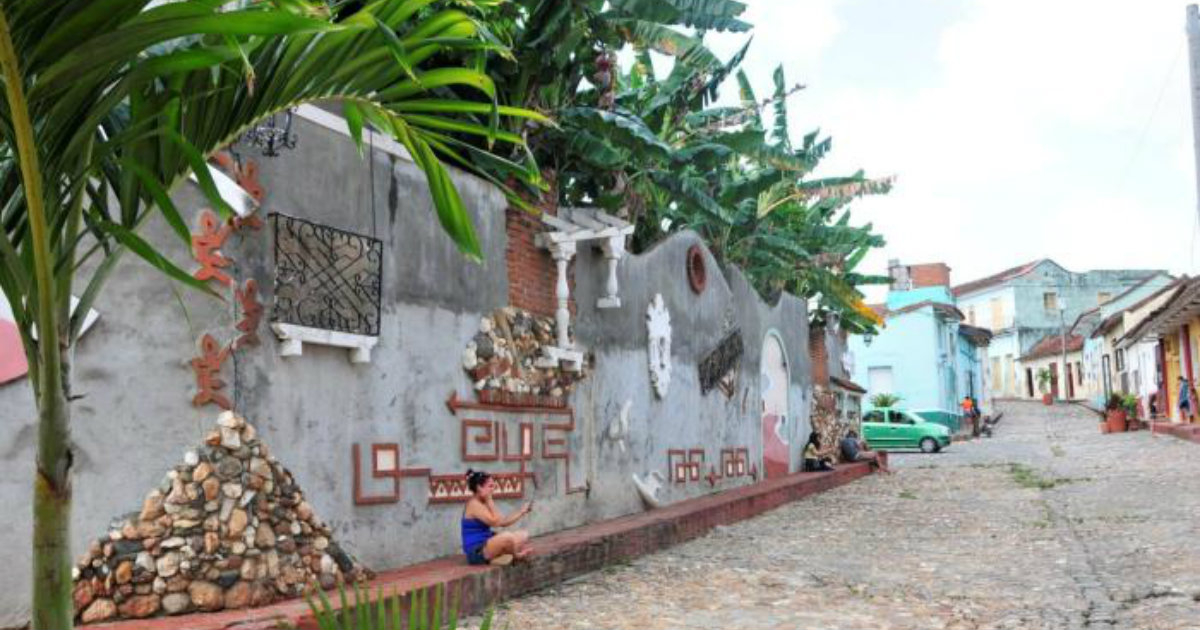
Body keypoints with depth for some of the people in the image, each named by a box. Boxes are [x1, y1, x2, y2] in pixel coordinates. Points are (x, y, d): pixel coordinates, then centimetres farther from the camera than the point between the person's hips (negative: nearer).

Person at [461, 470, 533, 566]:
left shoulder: (482, 504, 14)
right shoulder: (474, 504, -16)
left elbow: (503, 522, 14)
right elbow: (495, 522, -22)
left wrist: (522, 511, 8)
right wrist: (490, 500, -16)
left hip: (485, 546, 10)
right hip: (476, 552, -10)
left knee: (523, 536, 13)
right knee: (507, 536, -32)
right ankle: (516, 556, -1)